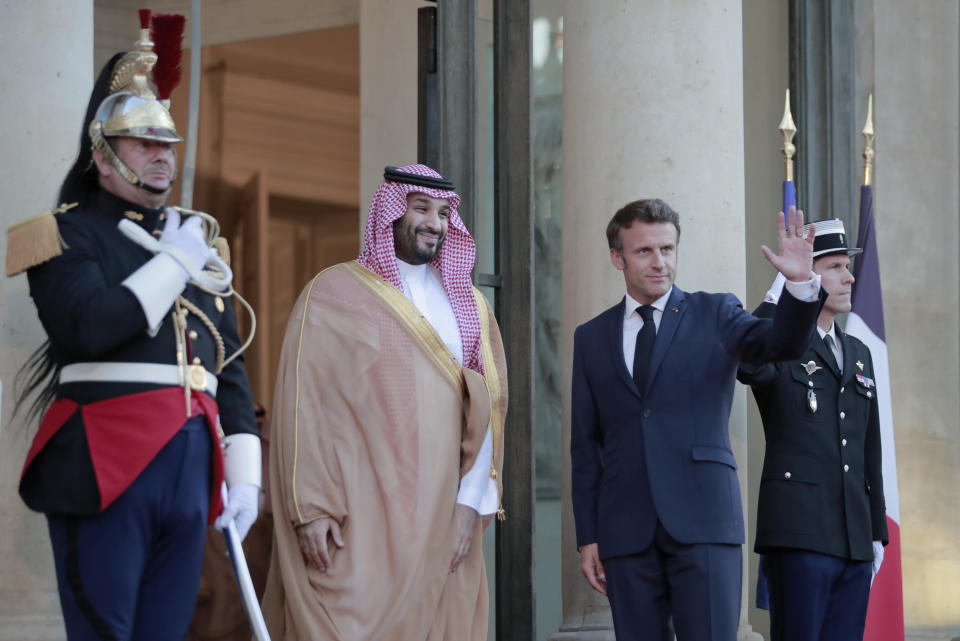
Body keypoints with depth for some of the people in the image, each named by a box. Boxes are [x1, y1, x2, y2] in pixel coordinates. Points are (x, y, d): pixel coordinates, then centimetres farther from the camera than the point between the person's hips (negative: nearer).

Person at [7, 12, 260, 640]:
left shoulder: (196, 238, 20)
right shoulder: (70, 234, 1)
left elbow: (230, 366, 19)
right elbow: (90, 328, -18)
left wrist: (244, 474, 11)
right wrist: (174, 262, -7)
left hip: (191, 468, 6)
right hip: (106, 468, -6)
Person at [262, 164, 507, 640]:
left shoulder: (471, 306, 14)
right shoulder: (334, 292, 3)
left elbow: (488, 409, 9)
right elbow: (303, 404, -3)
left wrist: (470, 502, -3)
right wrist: (311, 509, -10)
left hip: (441, 520, 4)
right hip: (358, 516, -4)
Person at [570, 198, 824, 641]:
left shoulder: (714, 314, 8)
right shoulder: (592, 338, 14)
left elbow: (780, 343, -10)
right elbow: (585, 444, 14)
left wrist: (800, 284, -30)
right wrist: (587, 537, 8)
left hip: (703, 521, -2)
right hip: (626, 532, 2)